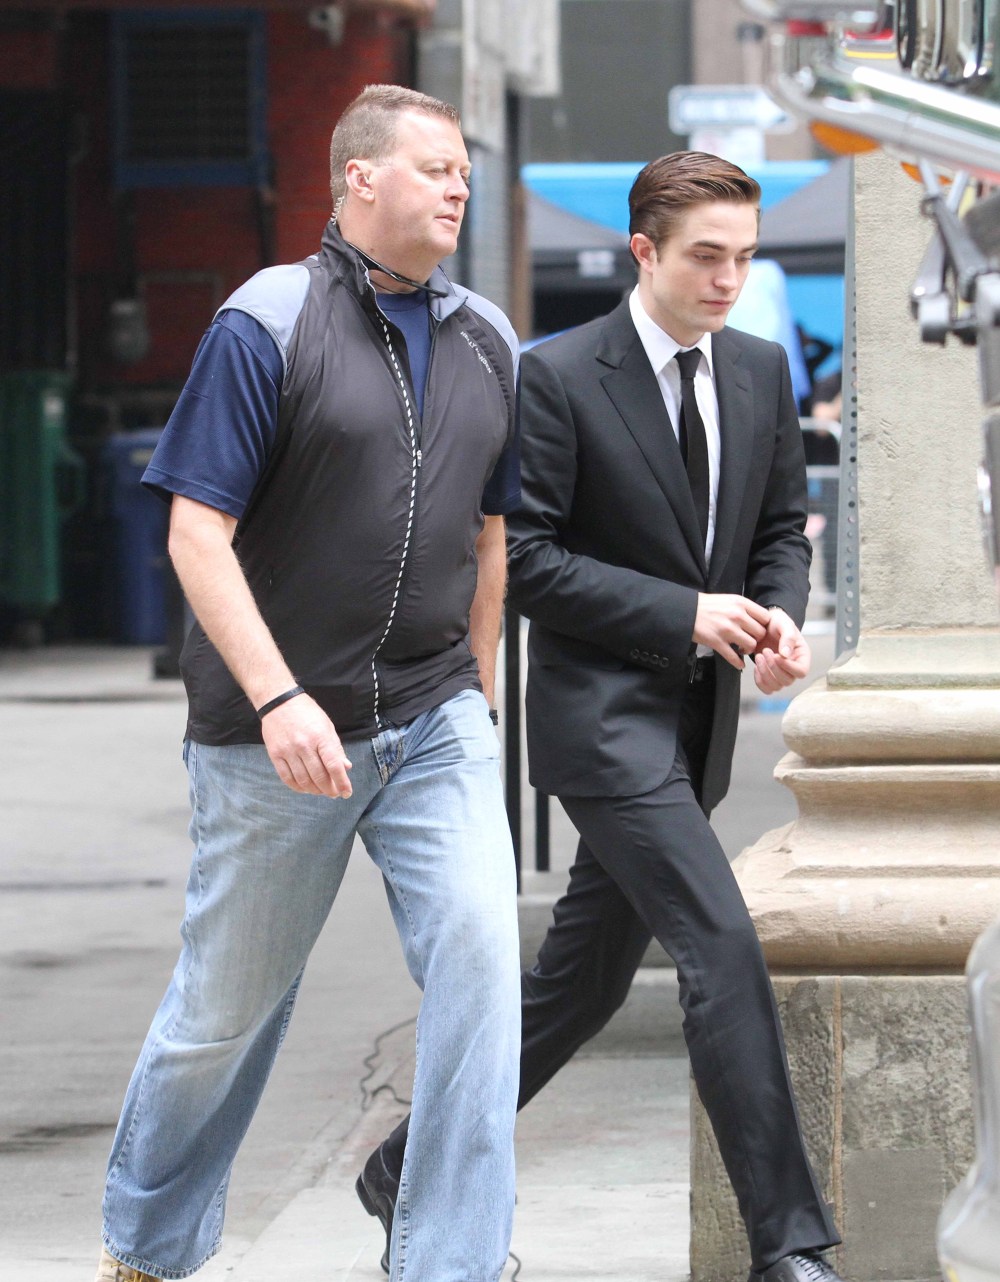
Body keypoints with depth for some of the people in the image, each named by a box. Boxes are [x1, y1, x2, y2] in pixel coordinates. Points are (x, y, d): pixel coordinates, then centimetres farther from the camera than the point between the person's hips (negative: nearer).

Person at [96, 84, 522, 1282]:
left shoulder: (484, 342, 8)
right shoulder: (266, 325, -10)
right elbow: (197, 531, -13)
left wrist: (475, 703, 16)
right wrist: (277, 699, -22)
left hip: (433, 723, 4)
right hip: (278, 735, -4)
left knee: (477, 953, -15)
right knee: (228, 1002, 8)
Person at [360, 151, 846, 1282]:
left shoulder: (762, 373, 7)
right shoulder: (558, 379, -12)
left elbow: (782, 529, 15)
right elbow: (523, 559, -13)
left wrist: (780, 616, -7)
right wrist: (684, 615, -19)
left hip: (696, 722, 7)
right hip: (601, 712, -7)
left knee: (585, 977, 14)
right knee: (723, 949, -16)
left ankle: (412, 1169, 30)